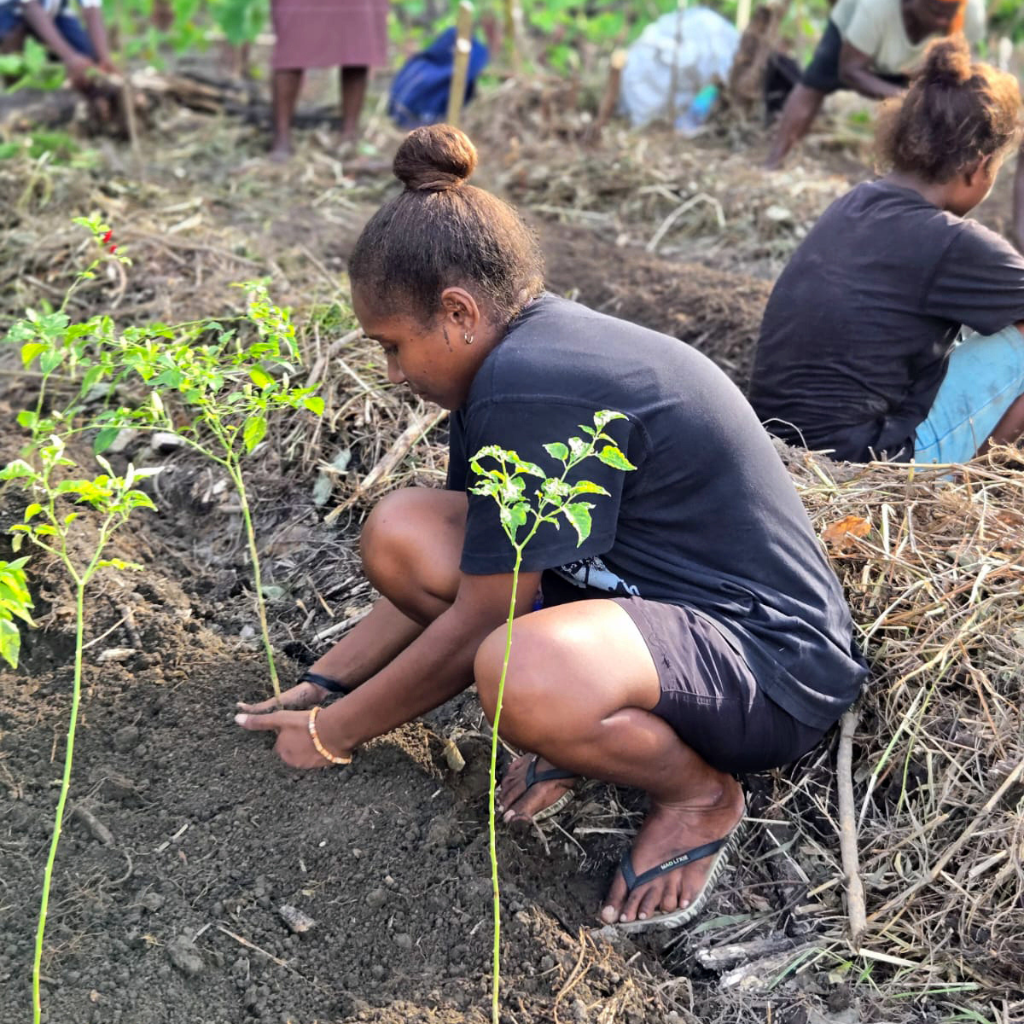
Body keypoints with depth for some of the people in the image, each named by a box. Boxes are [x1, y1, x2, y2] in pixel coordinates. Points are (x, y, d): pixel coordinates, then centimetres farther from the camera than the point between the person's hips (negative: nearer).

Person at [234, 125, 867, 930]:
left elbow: (477, 619, -18)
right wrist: (320, 685, 12)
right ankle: (590, 727, 6)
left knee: (524, 675, -40)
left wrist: (334, 734, -4)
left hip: (774, 663, -9)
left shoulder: (537, 386, -25)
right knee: (403, 534, -4)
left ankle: (701, 795, -8)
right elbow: (447, 576, 13)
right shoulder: (519, 350, 5)